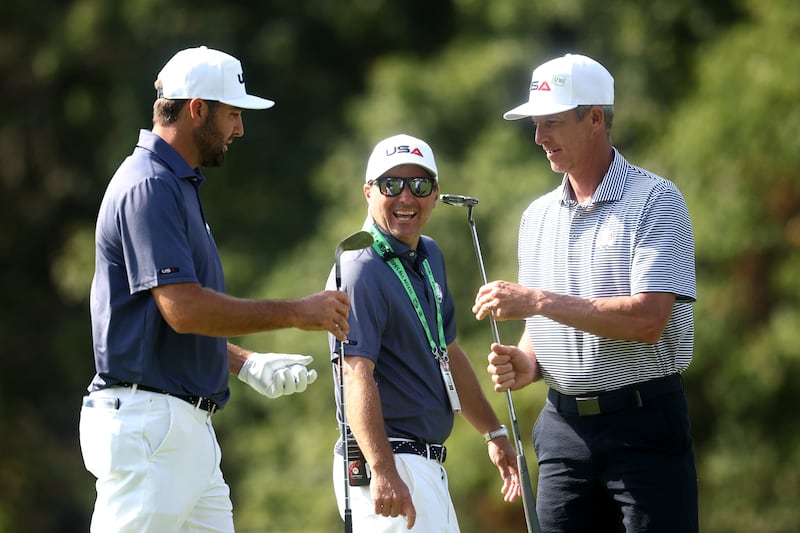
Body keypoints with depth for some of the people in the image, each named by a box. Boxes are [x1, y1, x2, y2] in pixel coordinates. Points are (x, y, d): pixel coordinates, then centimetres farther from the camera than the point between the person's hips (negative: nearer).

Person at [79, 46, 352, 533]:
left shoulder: (180, 186, 20)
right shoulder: (149, 187, -13)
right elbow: (183, 309, -22)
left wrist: (247, 364, 12)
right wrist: (297, 313, -16)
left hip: (189, 428, 10)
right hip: (148, 420, -10)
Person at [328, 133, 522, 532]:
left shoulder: (429, 256, 14)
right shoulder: (362, 271, -15)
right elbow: (357, 375, -25)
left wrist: (493, 433, 28)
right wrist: (383, 472, -35)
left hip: (428, 466, 10)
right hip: (391, 466, -10)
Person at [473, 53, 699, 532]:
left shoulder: (654, 200, -7)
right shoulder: (538, 215, 15)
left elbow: (648, 320, -18)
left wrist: (538, 301, -16)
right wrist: (528, 364, -1)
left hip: (643, 425, -6)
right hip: (563, 425, 6)